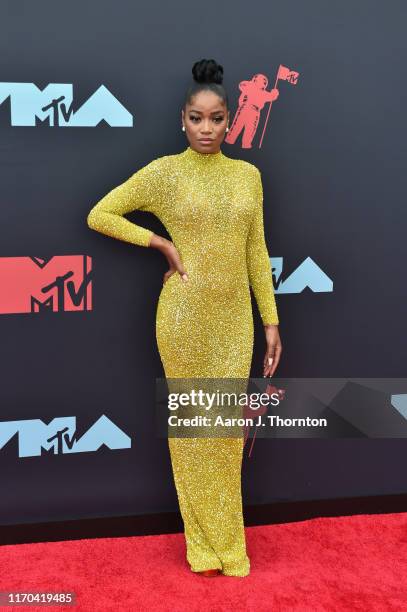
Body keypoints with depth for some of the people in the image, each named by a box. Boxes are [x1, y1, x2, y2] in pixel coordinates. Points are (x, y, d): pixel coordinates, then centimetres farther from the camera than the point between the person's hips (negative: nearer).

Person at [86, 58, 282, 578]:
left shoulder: (248, 174, 7)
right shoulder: (164, 171, -3)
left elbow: (256, 251, 9)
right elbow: (99, 215, -1)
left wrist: (271, 319, 6)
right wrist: (162, 243, -8)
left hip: (234, 317, 3)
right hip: (185, 315, -3)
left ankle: (226, 539, 25)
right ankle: (203, 542, 22)